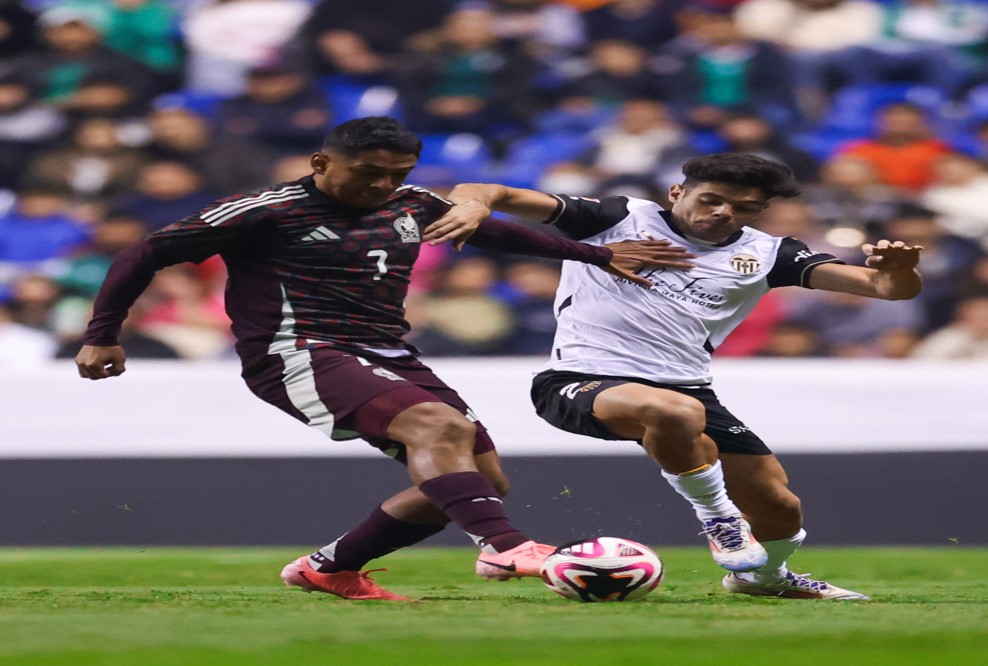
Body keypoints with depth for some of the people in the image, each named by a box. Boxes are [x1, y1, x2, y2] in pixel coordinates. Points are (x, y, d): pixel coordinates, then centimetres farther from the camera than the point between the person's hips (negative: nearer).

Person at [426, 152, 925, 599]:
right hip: (580, 379, -5)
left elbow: (892, 287, 2)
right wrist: (473, 203, -28)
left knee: (778, 507, 4)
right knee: (675, 411, -38)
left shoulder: (765, 254, 11)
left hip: (687, 387, 5)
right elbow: (488, 194, -3)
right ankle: (718, 517, -12)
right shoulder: (621, 219, 2)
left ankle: (764, 576, 40)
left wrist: (896, 270, -23)